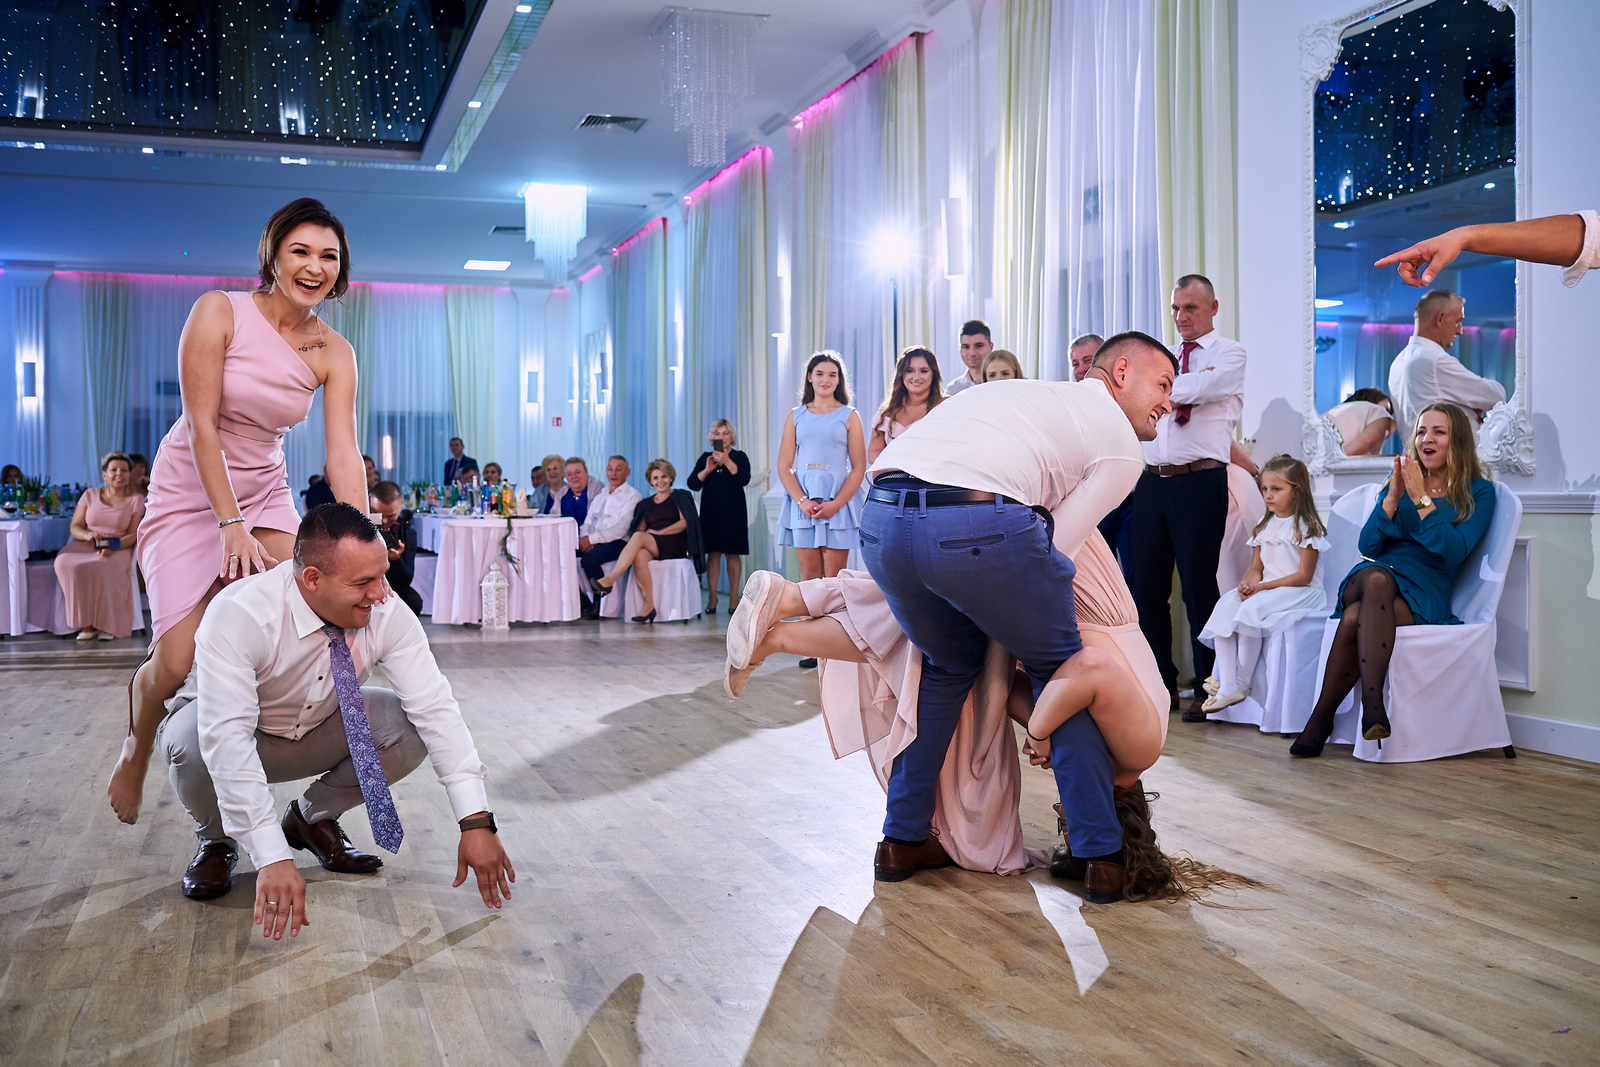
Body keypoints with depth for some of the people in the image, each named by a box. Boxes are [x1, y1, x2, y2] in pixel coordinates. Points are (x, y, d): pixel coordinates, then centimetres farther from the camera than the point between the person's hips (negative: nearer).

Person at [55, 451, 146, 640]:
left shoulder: (136, 500, 9)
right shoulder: (90, 495, 14)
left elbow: (134, 534, 0)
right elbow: (75, 526, 9)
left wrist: (113, 546, -20)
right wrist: (86, 534, -16)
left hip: (118, 549, -2)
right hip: (85, 546, 3)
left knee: (100, 569, -37)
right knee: (64, 564, -31)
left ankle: (105, 624, -20)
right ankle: (87, 623, -24)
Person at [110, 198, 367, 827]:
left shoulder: (334, 353, -5)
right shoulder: (219, 312, -14)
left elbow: (343, 456, -11)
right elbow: (202, 424, -17)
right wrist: (231, 525, -23)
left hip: (265, 494, 4)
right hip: (190, 493, -3)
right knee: (181, 662, -13)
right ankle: (137, 750, 24)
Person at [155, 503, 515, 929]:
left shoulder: (387, 613, -25)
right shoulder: (238, 614, -36)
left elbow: (435, 707, -28)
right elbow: (226, 738, -43)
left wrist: (476, 822, -36)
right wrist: (271, 858, -49)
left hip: (319, 728, 3)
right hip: (237, 736, -3)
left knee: (412, 728, -24)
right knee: (189, 742, -37)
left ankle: (312, 819, 3)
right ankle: (216, 841, -2)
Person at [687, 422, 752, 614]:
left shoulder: (739, 457, 4)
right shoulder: (705, 458, 11)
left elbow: (744, 479, -15)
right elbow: (693, 484, 2)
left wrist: (726, 461, -23)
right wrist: (707, 470, -14)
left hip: (733, 511, -2)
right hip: (710, 512, 2)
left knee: (732, 553, -2)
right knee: (713, 553, -1)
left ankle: (734, 597, 3)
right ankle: (712, 598, 2)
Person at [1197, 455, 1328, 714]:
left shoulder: (1307, 527, -6)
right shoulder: (1264, 525, 16)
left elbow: (1304, 576, -11)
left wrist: (1262, 587, -17)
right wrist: (1249, 582, -10)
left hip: (1302, 593, -7)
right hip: (1264, 589, 7)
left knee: (1252, 607, -33)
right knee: (1225, 603, -21)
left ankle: (1241, 683, -22)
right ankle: (1226, 686, -29)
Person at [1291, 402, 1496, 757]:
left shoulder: (1478, 492, 10)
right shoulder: (1400, 482, 21)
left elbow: (1454, 552, -7)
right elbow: (1367, 546, 9)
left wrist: (1421, 499, -10)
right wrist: (1393, 498, -4)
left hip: (1424, 592, -2)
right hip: (1366, 579, 3)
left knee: (1356, 619, -35)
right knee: (1377, 579, -38)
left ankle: (1322, 716, -33)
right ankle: (1372, 700, -40)